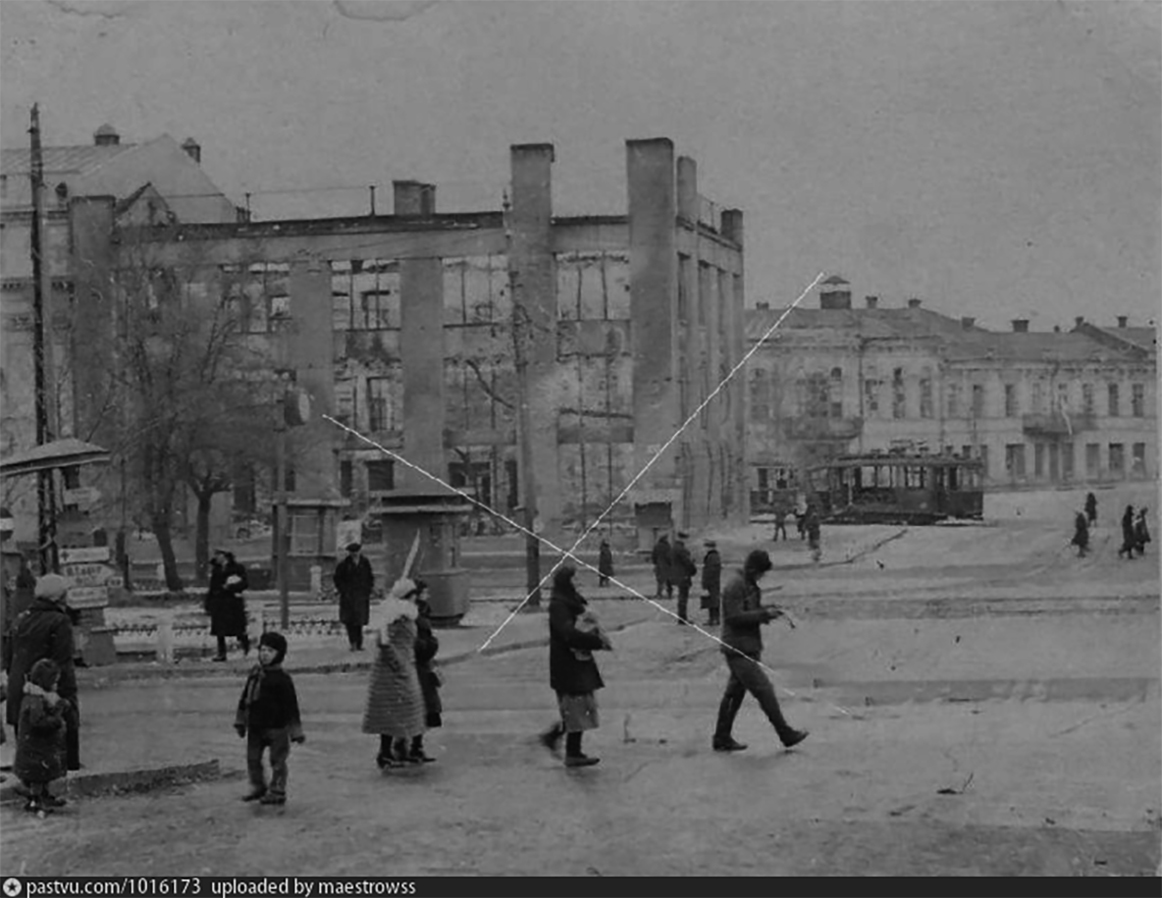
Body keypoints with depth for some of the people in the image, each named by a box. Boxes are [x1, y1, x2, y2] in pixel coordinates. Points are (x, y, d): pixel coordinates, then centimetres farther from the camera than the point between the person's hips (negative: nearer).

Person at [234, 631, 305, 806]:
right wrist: (241, 721, 15)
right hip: (255, 726, 6)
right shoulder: (254, 673, 4)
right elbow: (245, 698, 14)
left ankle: (277, 792, 14)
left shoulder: (282, 679, -14)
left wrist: (296, 731, -11)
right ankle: (258, 787, 32)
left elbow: (291, 705, -11)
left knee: (277, 760, 4)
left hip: (276, 727, -6)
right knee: (252, 758, 15)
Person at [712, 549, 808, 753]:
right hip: (739, 650, -10)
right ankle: (786, 734, -1)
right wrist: (763, 614, -19)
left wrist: (767, 610, 4)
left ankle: (722, 739, 18)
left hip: (747, 649, 10)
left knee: (735, 694, 12)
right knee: (764, 690, -6)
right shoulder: (735, 587, -16)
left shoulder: (750, 586, 16)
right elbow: (735, 617, -22)